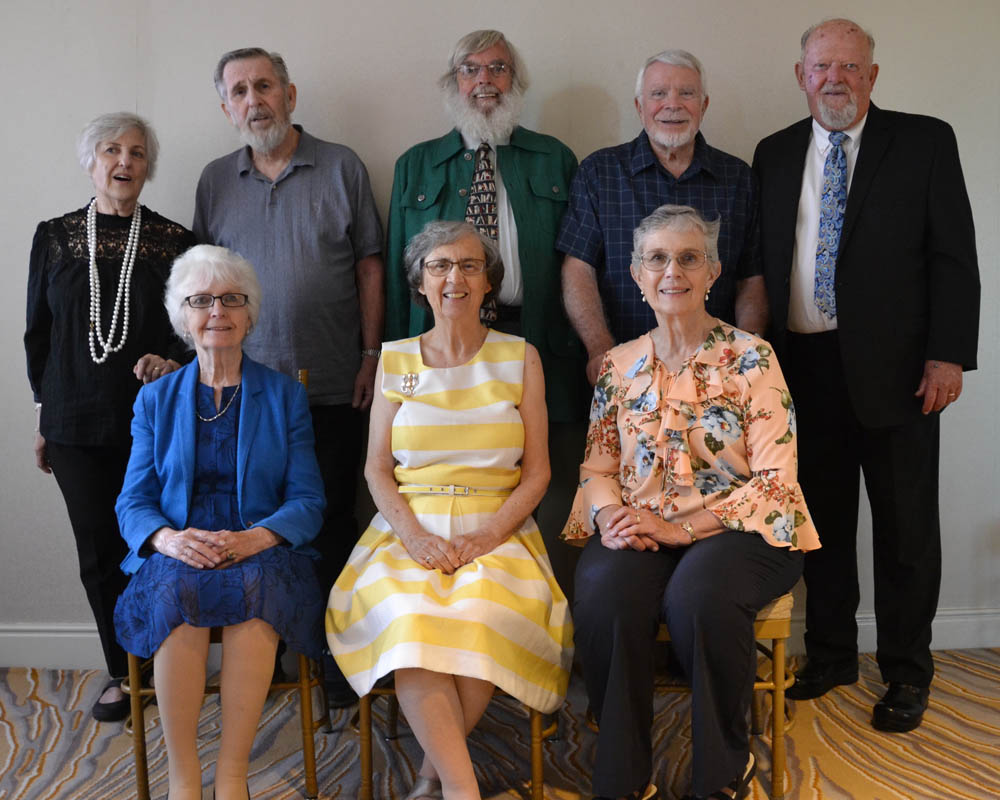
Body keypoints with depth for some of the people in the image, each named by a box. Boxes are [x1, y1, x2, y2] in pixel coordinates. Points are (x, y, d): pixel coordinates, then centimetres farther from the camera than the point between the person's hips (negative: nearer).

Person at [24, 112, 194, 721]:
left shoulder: (174, 241, 2)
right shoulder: (55, 237, 7)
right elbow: (38, 332, 11)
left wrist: (170, 360, -15)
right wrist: (44, 418, 10)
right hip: (78, 423, 2)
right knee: (100, 553, 6)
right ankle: (123, 674, 22)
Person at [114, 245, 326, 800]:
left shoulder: (285, 396, 11)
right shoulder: (155, 399, 15)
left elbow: (308, 500, 3)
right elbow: (133, 500, 9)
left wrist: (258, 537, -18)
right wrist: (166, 538, -15)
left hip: (263, 553, -1)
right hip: (177, 556, 1)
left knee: (253, 587, -35)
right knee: (177, 589, -34)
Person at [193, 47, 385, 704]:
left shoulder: (341, 168, 2)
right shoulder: (216, 181, 9)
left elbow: (369, 265, 3)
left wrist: (372, 355, -3)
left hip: (332, 385, -2)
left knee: (334, 520, 6)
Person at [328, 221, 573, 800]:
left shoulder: (520, 358, 8)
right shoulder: (396, 360, 11)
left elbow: (537, 472, 5)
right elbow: (377, 469, 8)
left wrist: (489, 535, -11)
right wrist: (413, 535, -10)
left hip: (496, 530, -1)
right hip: (411, 529, 1)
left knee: (484, 616, -31)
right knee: (406, 618, -30)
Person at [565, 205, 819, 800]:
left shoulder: (751, 358, -1)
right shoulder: (619, 365, 10)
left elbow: (776, 477, -7)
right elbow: (597, 468, 13)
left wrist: (681, 529, -17)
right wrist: (610, 515, -11)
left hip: (736, 531, -2)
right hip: (638, 533, 3)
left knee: (699, 591, -35)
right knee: (605, 591, -30)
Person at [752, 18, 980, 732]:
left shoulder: (925, 142, 2)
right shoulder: (775, 155, 12)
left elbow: (954, 257, -2)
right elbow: (760, 264, 12)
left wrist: (947, 354, -10)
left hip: (895, 370, -3)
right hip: (803, 369, 3)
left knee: (906, 527, 6)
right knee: (821, 520, 12)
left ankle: (907, 673, 21)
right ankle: (830, 653, 29)